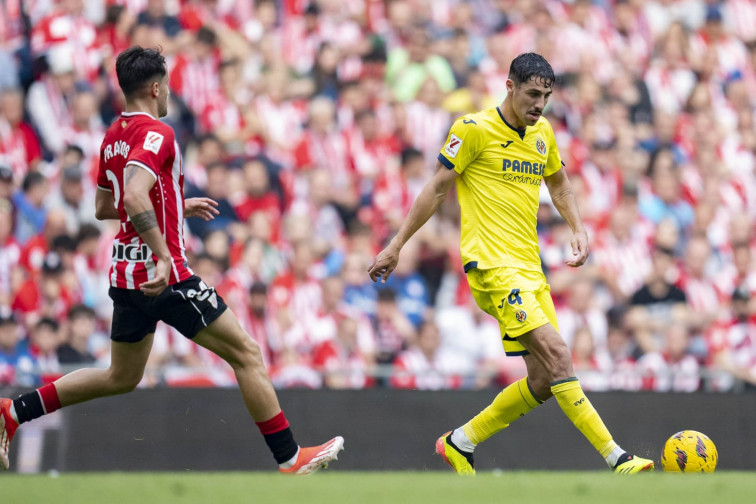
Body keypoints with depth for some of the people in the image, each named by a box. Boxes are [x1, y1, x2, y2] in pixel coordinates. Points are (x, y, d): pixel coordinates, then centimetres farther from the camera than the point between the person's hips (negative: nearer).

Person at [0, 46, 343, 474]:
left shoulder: (114, 136, 13)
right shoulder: (156, 133, -14)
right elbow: (134, 197, -30)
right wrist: (163, 255, -31)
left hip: (126, 276, 9)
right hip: (165, 276, -9)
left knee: (122, 377, 21)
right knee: (246, 353, -1)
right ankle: (289, 457, -1)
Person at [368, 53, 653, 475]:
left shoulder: (542, 132, 13)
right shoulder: (474, 130, -7)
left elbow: (559, 184, 30)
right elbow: (437, 189, -1)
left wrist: (579, 229, 14)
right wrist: (396, 246, 2)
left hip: (530, 267, 8)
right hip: (492, 264, -8)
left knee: (544, 381, 3)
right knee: (557, 354, -20)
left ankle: (461, 443, 20)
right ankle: (617, 459, -25)